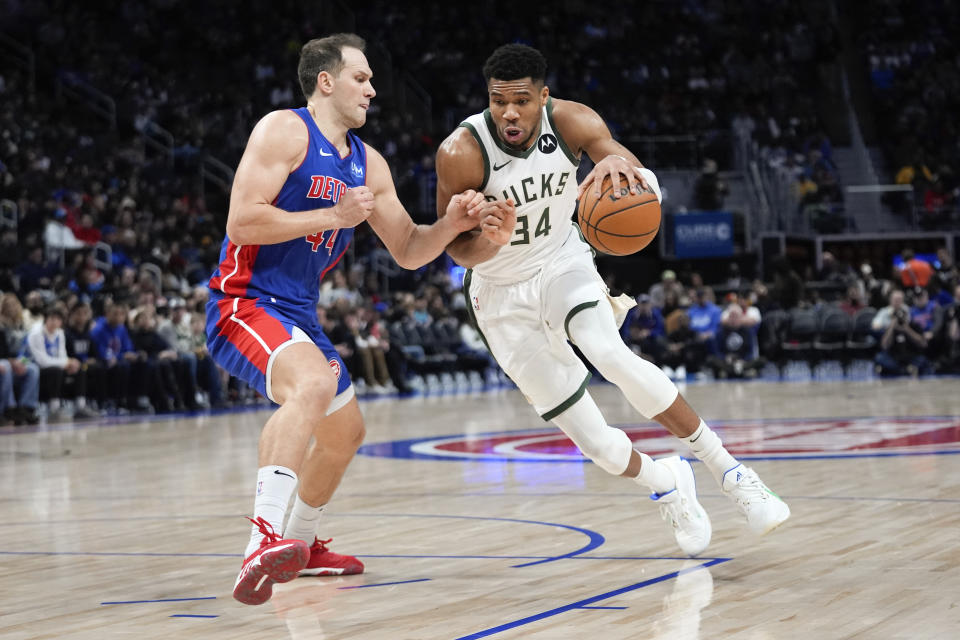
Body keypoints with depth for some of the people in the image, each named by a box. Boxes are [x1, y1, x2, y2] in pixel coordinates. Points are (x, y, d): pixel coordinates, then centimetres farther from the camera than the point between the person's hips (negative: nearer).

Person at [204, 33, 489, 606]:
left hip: (298, 315, 10)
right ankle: (263, 543, -48)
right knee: (313, 382, -37)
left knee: (345, 431, 23)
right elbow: (241, 221, -21)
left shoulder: (368, 164, 13)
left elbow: (408, 251, 16)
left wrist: (452, 224, -4)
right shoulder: (283, 131, -11)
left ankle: (302, 545, 47)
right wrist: (335, 216, -19)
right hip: (243, 303, -10)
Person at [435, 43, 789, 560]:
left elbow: (647, 192, -24)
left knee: (610, 355, -32)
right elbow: (456, 250, -15)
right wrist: (491, 241, -39)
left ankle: (726, 469, -19)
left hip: (562, 263, 1)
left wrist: (620, 161, -48)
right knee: (594, 442, -7)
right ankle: (665, 484, 27)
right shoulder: (461, 154, -24)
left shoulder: (572, 122, -17)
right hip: (502, 296, -1)